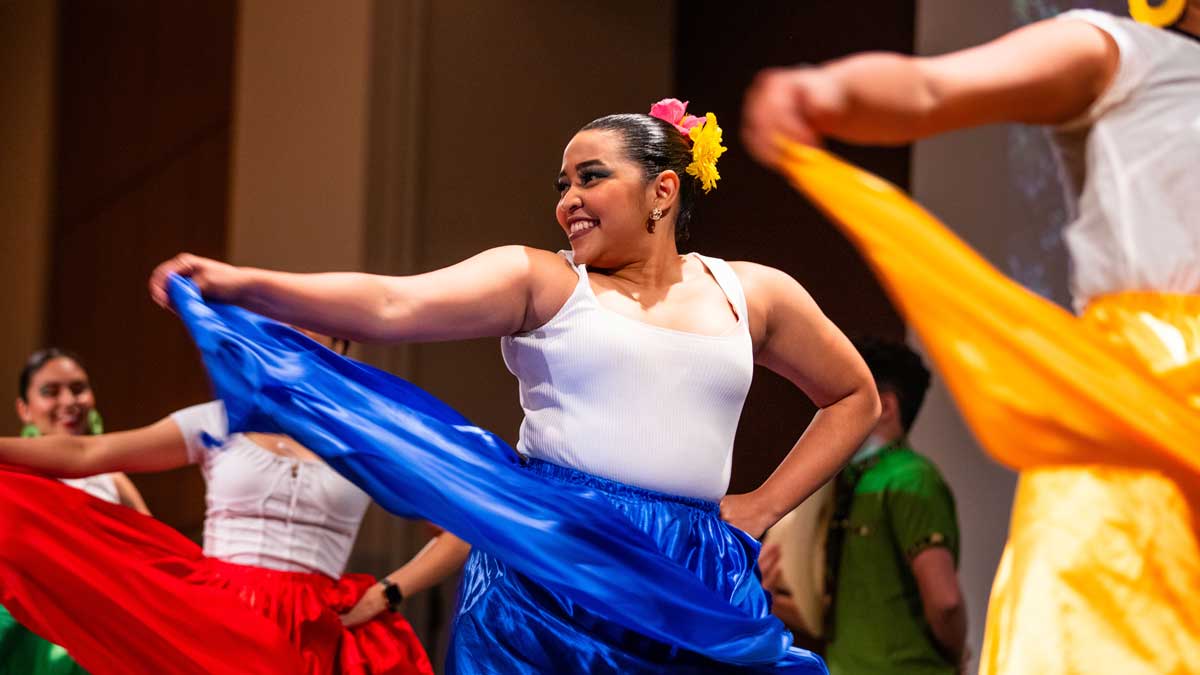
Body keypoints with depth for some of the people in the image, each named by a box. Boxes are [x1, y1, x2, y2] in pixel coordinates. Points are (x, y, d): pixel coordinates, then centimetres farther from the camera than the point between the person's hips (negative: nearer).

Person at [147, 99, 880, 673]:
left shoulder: (752, 294, 11)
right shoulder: (539, 280, 3)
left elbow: (856, 397, 23)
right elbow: (392, 306, -10)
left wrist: (764, 507, 11)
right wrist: (244, 286, -23)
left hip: (692, 586, 2)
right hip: (548, 573, -2)